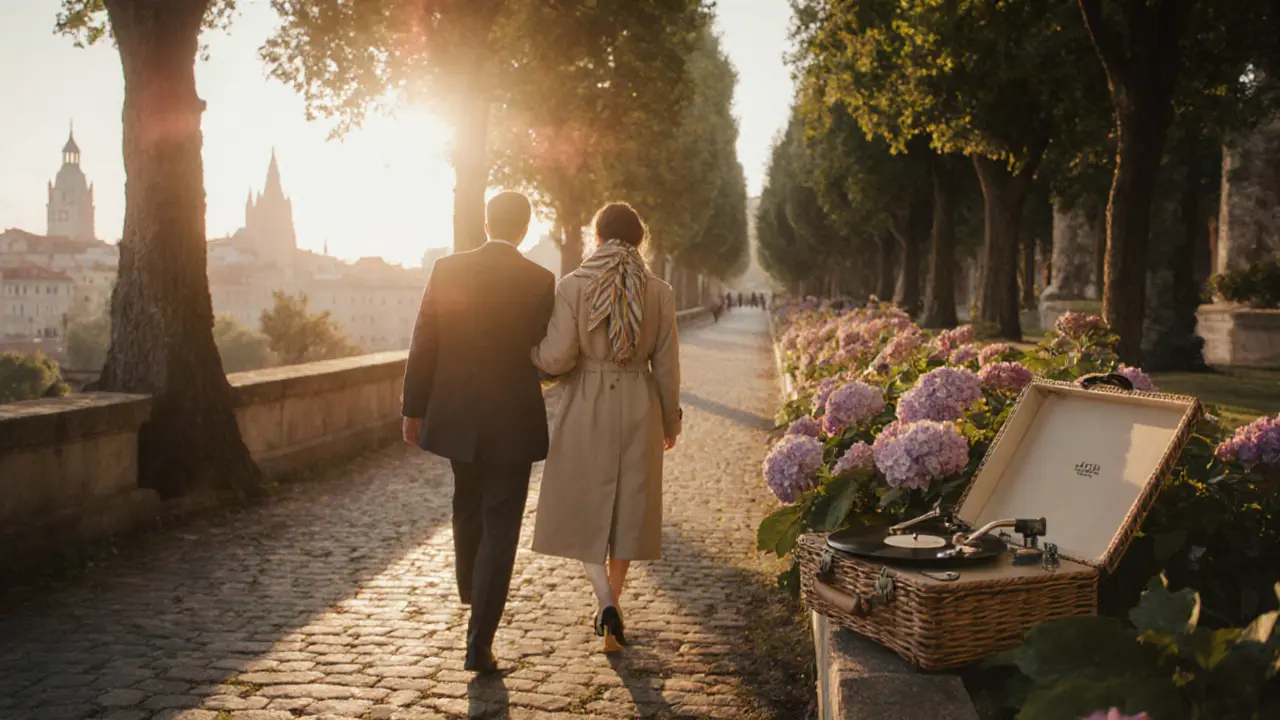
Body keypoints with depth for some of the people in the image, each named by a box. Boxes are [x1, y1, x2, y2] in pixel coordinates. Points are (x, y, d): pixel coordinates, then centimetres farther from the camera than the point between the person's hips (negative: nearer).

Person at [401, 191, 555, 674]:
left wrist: (414, 409, 5)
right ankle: (479, 643, 0)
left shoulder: (447, 270, -4)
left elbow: (423, 345, -3)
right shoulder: (540, 281, -9)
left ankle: (469, 587, 51)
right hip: (513, 421, -3)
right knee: (500, 526, 4)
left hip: (456, 415, 3)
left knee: (467, 505, 26)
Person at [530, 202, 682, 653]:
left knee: (584, 506, 13)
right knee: (627, 509, 15)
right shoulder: (659, 293, -4)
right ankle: (612, 613, 24)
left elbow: (557, 358, -15)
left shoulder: (572, 287, -10)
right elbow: (666, 367, 0)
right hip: (638, 409, 2)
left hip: (586, 409, -2)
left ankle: (606, 602, -4)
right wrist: (670, 422, 12)